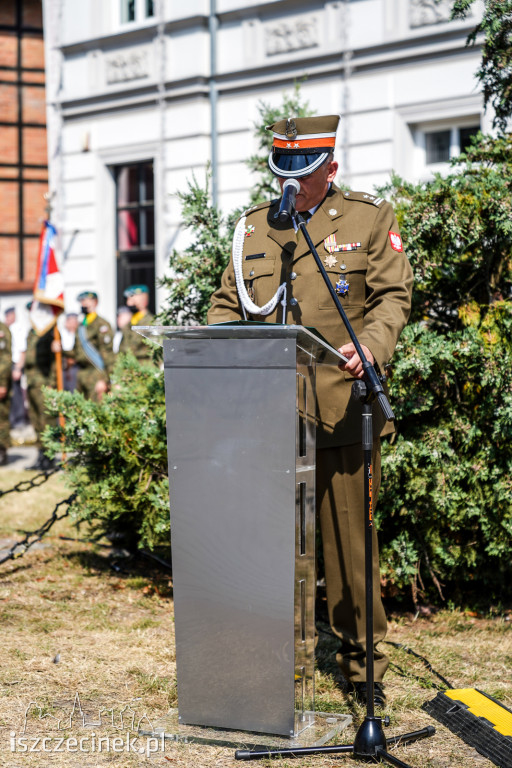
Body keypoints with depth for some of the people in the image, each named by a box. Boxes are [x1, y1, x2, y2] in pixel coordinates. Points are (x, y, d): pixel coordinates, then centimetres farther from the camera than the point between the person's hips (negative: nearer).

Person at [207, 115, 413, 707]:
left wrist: (371, 346, -20)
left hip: (341, 412, -3)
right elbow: (227, 304, 19)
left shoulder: (369, 219, 4)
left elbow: (392, 295, -1)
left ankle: (362, 663, 16)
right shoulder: (252, 228, 14)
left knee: (348, 536, 2)